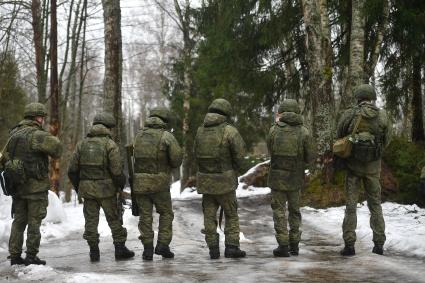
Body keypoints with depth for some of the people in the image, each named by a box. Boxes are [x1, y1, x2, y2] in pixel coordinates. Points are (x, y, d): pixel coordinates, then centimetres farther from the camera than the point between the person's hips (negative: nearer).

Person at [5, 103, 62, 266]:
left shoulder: (14, 134, 10)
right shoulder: (36, 135, -15)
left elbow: (6, 156, 16)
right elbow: (56, 146, -26)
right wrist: (55, 154, -6)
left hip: (18, 185, 7)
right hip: (36, 185, -7)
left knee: (19, 221, 12)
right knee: (34, 222, 1)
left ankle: (15, 256, 14)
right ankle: (31, 257, 4)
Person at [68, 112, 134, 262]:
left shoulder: (82, 143, 6)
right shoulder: (110, 144, -8)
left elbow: (72, 169, 6)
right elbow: (117, 170, -13)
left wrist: (78, 187, 17)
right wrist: (121, 186, 5)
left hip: (87, 188, 4)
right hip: (106, 188, -3)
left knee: (91, 220, 9)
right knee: (114, 219, 7)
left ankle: (94, 251, 8)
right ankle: (120, 248, 9)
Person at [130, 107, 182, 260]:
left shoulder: (139, 135, 10)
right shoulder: (166, 136, -5)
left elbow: (136, 157, 15)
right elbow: (177, 158, -10)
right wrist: (169, 165, 12)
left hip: (140, 183, 4)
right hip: (159, 183, -4)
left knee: (145, 216, 8)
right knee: (166, 213, 11)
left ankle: (148, 248, 4)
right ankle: (163, 245, 1)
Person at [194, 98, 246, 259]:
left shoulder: (201, 131, 4)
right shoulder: (229, 131, -11)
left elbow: (197, 155, 9)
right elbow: (239, 154, -10)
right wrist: (233, 169, 8)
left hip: (205, 179, 4)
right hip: (224, 180, -4)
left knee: (209, 215, 9)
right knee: (231, 215, 8)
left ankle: (213, 249, 7)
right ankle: (231, 247, 1)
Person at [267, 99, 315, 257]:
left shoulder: (274, 130, -7)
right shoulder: (304, 132, -6)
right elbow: (310, 157, -3)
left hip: (277, 176, -1)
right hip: (295, 178, 1)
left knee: (279, 210, 5)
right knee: (294, 210, 15)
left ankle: (283, 246, 1)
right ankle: (294, 245, 17)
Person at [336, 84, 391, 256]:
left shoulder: (349, 114, -10)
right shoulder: (382, 117, -5)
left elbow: (339, 137, 1)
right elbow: (386, 142, 4)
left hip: (353, 164, -1)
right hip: (373, 166, 2)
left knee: (351, 205, 4)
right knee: (375, 205, 13)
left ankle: (349, 245, 1)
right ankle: (379, 244, 12)